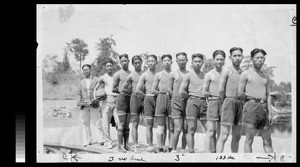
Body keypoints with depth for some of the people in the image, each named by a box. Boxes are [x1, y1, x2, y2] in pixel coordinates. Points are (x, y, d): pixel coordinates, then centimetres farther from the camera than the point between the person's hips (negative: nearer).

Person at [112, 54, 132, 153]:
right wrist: (122, 91, -8)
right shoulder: (118, 74, 2)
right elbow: (113, 89, 2)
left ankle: (126, 145, 11)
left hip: (131, 99, 4)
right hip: (122, 99, -4)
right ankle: (120, 146, -3)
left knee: (127, 124, 7)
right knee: (121, 124, -6)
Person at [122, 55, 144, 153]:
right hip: (135, 98, -2)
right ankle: (136, 146, -4)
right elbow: (124, 88, 10)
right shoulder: (131, 76, 5)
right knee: (135, 123, -4)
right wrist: (134, 91, 10)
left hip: (145, 98, 2)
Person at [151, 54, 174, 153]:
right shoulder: (159, 75, 11)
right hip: (161, 99, -1)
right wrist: (162, 93, 0)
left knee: (172, 126, 0)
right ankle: (161, 147, 0)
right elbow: (153, 90, 10)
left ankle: (171, 148, 5)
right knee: (161, 125, -3)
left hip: (172, 99, 1)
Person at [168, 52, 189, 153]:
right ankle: (173, 150, -3)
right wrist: (176, 96, -1)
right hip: (176, 102, -2)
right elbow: (170, 89, 12)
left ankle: (183, 150, 14)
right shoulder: (173, 74, 7)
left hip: (187, 102, 2)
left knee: (185, 129, 3)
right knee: (178, 129, -11)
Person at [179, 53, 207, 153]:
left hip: (204, 103, 4)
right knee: (191, 130, -4)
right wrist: (192, 96, 4)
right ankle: (191, 152, -2)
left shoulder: (205, 75, 15)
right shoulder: (189, 75, 4)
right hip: (192, 102, -4)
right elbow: (181, 91, -1)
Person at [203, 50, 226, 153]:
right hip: (213, 103, -4)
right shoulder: (209, 74, 5)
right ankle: (208, 153, -7)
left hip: (224, 103, 4)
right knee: (211, 131, -7)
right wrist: (212, 94, -7)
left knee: (220, 132, 6)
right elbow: (204, 92, 4)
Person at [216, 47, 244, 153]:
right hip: (229, 102, -6)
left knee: (237, 137, 9)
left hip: (240, 104, 6)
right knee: (224, 136, -11)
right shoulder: (227, 70, -4)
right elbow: (221, 90, -7)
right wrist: (224, 102, 4)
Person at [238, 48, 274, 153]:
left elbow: (268, 96, 16)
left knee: (267, 141, 5)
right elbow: (240, 93, -3)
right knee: (249, 140, -5)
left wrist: (269, 113, 8)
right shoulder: (246, 74, 2)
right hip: (251, 107, -6)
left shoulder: (265, 77, 19)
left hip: (264, 108, 6)